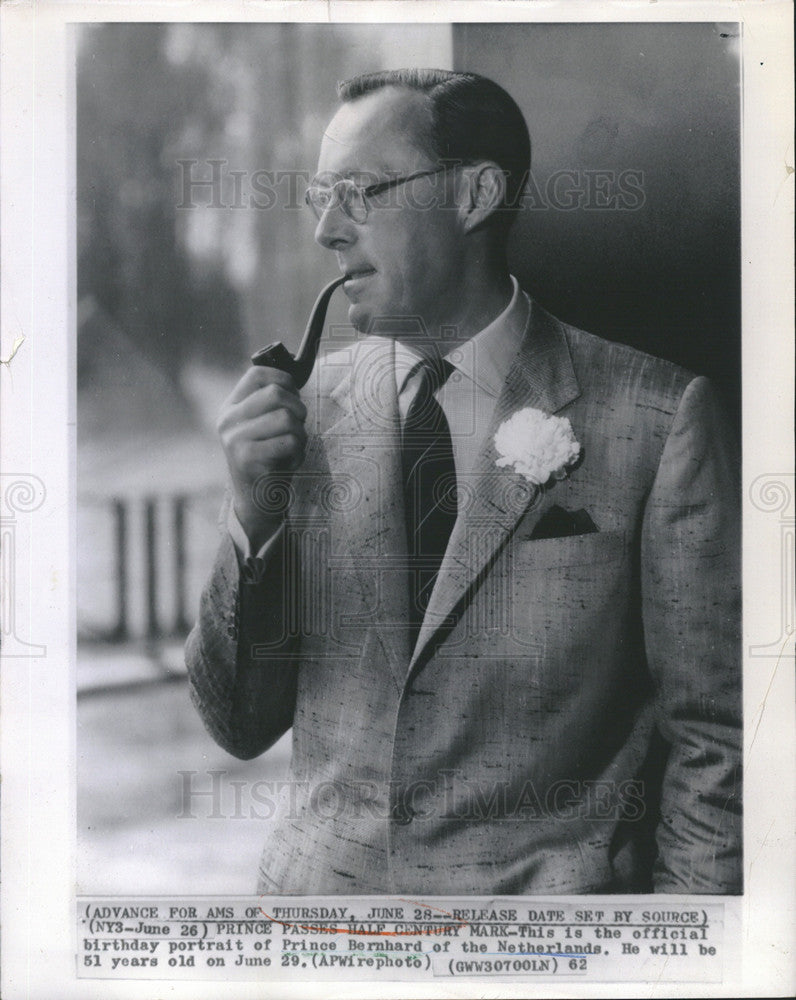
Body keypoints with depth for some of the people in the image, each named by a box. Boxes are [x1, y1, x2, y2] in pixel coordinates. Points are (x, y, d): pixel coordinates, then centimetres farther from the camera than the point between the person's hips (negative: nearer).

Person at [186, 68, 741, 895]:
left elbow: (708, 740, -7)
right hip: (317, 878, 3)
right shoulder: (306, 403, -2)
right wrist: (254, 517, -15)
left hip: (547, 890, -2)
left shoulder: (657, 417, -11)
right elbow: (242, 727, 0)